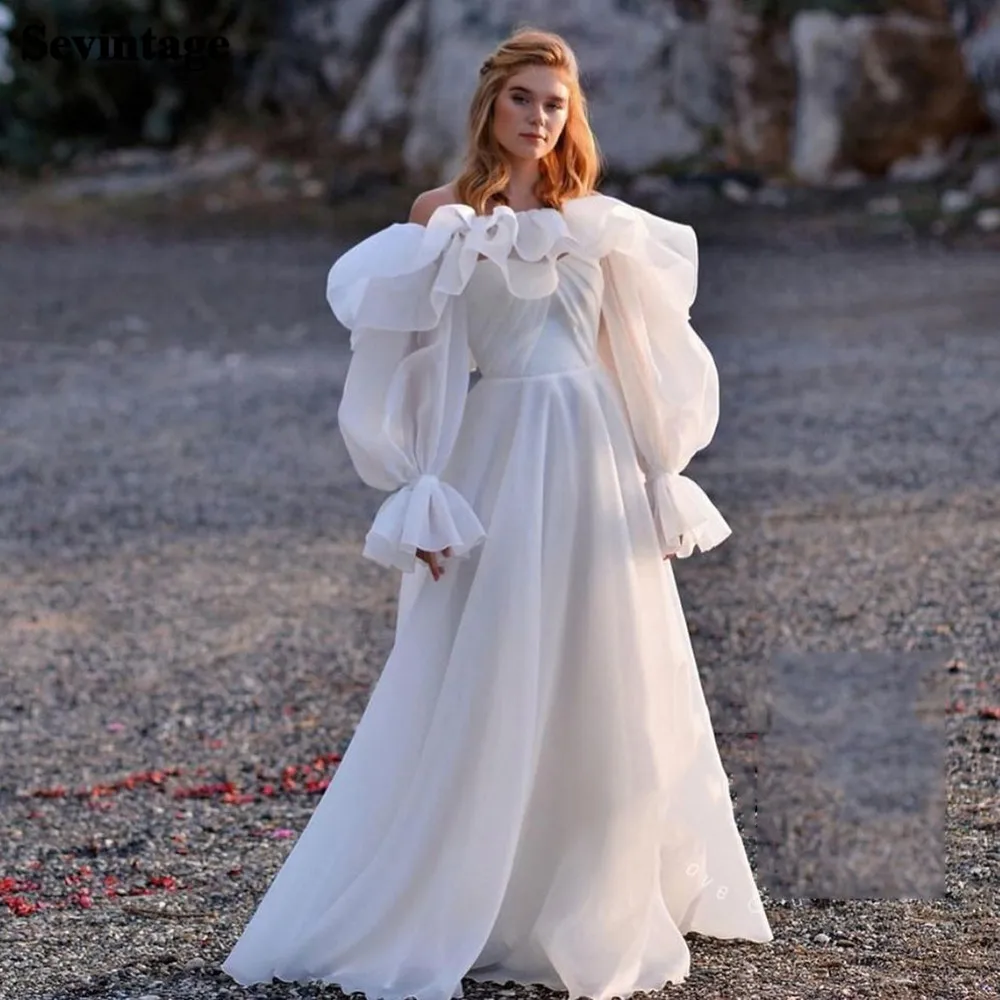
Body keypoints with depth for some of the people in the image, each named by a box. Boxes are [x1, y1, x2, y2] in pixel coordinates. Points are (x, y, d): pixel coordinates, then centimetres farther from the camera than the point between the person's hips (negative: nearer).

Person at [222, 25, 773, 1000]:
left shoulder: (600, 218, 10)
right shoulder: (443, 215, 1)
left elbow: (643, 358, 13)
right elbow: (416, 365, -2)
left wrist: (662, 481, 9)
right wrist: (426, 499, -9)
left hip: (598, 456, 3)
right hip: (499, 455, -3)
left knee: (609, 693, 6)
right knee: (481, 690, -2)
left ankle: (600, 910, 19)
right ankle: (438, 913, 8)